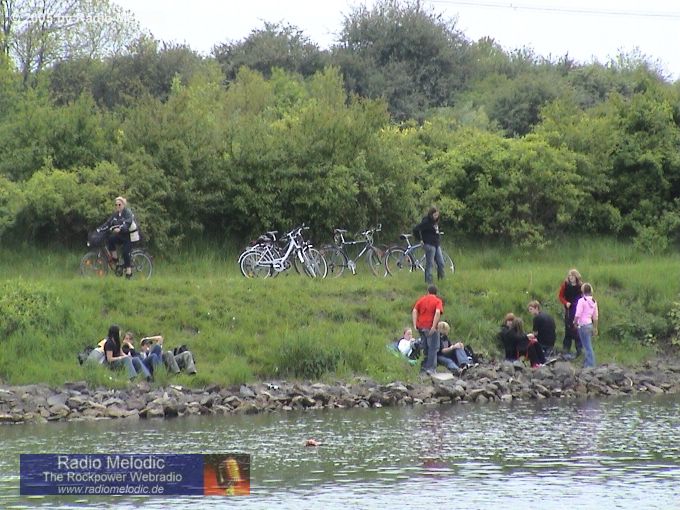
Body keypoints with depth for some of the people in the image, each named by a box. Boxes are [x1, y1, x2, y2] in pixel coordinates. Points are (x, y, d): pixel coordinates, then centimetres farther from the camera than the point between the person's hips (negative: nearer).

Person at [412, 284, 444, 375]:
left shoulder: (421, 300, 12)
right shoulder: (438, 301, -3)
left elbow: (414, 311, 2)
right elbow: (437, 313, -19)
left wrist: (415, 325, -1)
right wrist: (434, 327, -21)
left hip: (421, 327, 5)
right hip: (430, 328, -5)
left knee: (424, 347, 18)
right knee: (433, 348, 3)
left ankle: (423, 368, 23)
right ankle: (430, 368, -2)